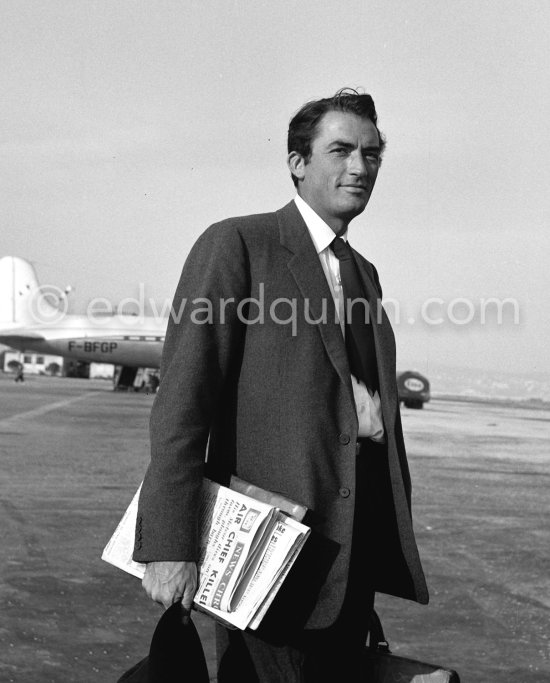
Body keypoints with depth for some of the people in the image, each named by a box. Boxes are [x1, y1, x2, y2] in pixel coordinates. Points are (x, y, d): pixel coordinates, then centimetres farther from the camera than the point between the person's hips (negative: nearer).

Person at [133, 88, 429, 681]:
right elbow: (183, 398, -13)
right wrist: (167, 544, -20)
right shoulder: (235, 244, -5)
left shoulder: (364, 273, 19)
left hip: (359, 541, 7)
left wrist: (396, 536, 16)